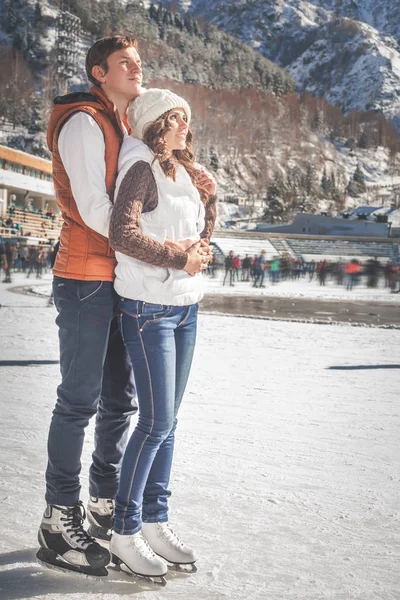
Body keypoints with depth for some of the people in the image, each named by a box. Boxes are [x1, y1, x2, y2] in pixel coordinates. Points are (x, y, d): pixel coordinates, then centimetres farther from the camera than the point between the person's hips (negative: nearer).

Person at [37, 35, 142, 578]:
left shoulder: (125, 127, 19)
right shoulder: (83, 122, -8)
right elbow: (93, 209, -18)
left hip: (119, 279, 9)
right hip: (86, 278, -9)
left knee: (120, 399, 13)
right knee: (80, 400, -6)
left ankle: (104, 507, 25)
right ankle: (59, 523, 3)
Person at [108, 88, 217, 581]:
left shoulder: (182, 170, 13)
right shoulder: (142, 169, -11)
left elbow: (200, 236, 21)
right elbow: (123, 233, -26)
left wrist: (207, 198, 3)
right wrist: (179, 257, -19)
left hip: (186, 309, 8)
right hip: (149, 309, -8)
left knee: (166, 421, 11)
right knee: (156, 422, -7)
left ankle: (155, 522, 21)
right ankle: (124, 532, 5)